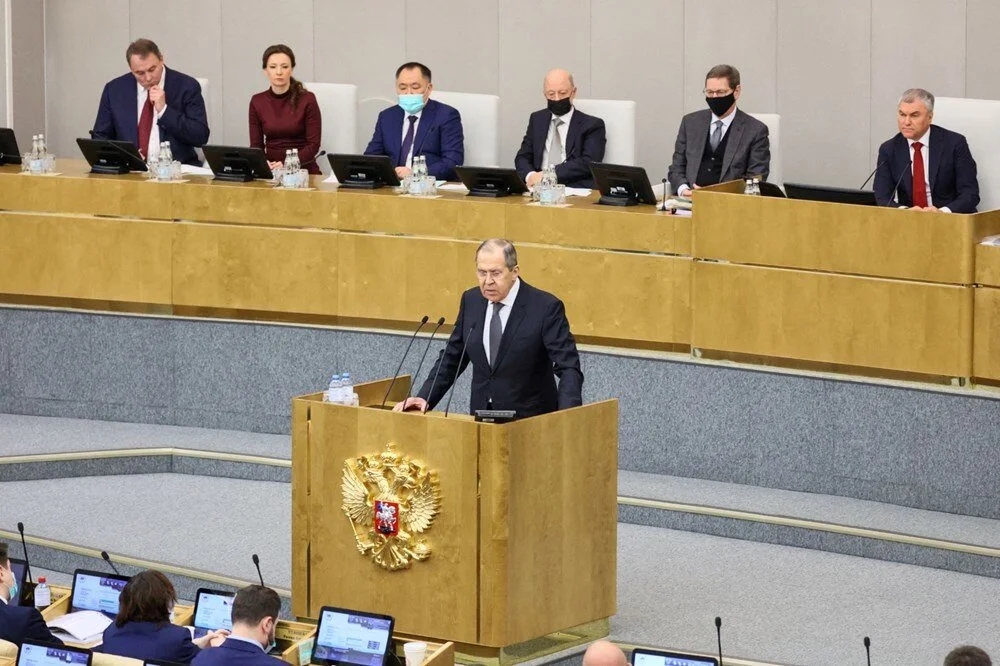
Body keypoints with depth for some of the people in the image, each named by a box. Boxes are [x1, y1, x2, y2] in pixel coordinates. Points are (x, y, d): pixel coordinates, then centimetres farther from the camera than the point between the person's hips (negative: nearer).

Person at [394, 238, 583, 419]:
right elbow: (451, 358, 16)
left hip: (529, 421, -4)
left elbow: (569, 368, -12)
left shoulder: (545, 307, -8)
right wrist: (425, 398, 2)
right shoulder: (471, 301, 7)